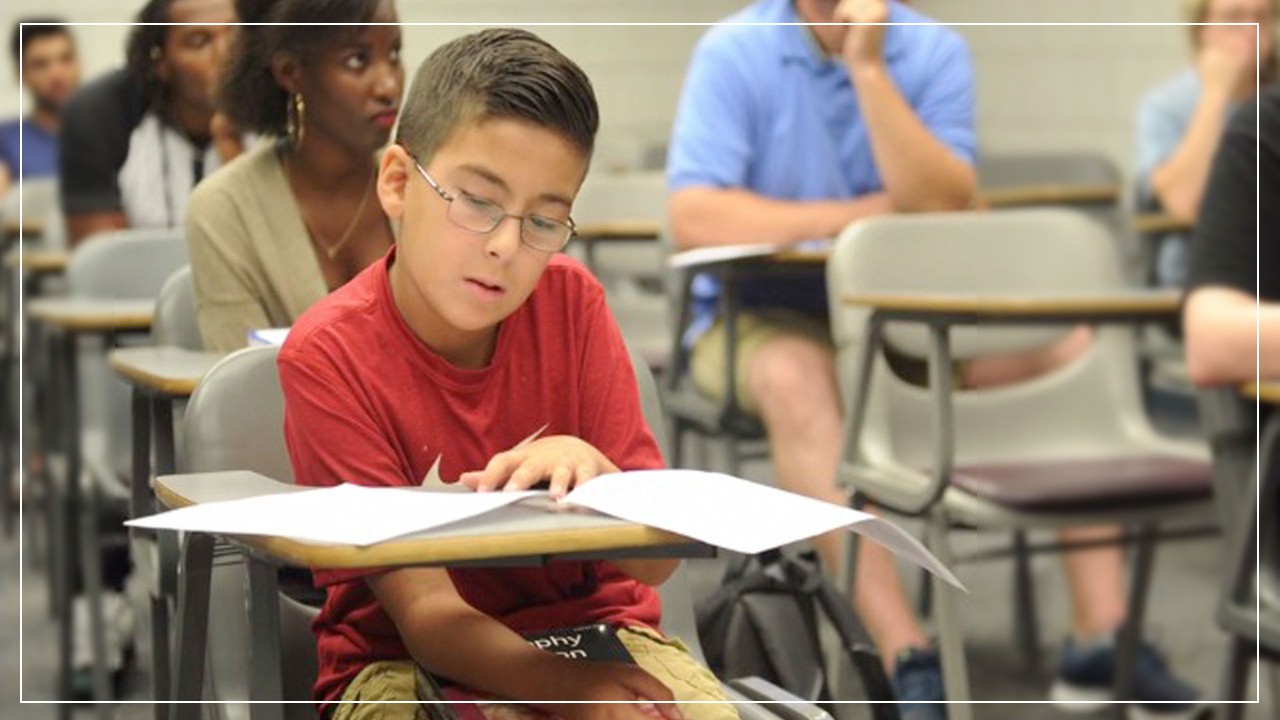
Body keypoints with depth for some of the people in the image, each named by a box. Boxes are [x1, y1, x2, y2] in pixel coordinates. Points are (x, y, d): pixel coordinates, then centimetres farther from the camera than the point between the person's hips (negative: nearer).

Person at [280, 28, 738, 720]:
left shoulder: (571, 302, -4)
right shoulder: (328, 354, -14)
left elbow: (656, 560, -6)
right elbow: (425, 611, -19)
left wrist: (588, 472, -28)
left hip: (596, 626, 3)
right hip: (411, 660, -2)